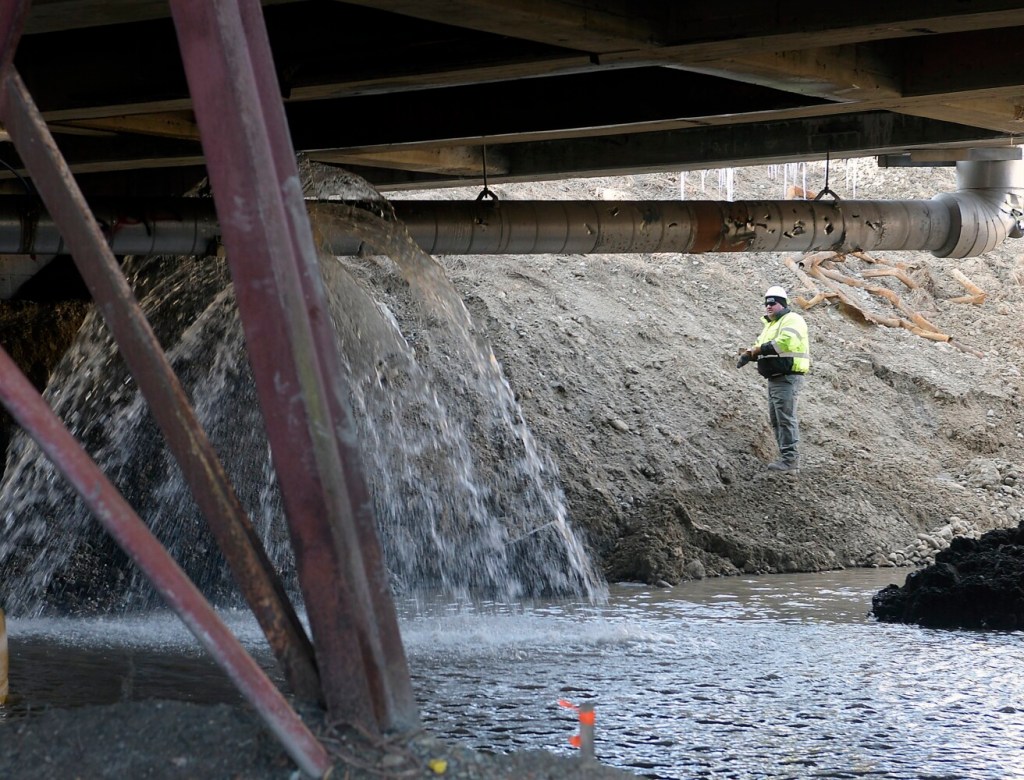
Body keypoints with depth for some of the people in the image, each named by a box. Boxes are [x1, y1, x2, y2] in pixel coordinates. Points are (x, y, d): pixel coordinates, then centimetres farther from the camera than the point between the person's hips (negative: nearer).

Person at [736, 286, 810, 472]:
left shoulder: (791, 320, -9)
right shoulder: (770, 324, 24)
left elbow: (786, 342, -27)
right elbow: (760, 346, 21)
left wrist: (760, 349, -19)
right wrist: (748, 354, -2)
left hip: (788, 377, -11)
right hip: (775, 378, 11)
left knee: (786, 418, -13)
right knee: (776, 420, 11)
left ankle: (790, 460, -14)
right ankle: (786, 458, 15)